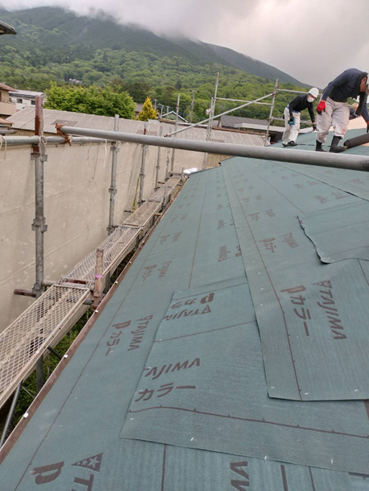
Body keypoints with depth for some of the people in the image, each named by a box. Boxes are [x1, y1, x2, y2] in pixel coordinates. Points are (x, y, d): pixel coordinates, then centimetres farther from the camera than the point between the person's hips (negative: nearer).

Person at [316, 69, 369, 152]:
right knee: (324, 126, -5)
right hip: (328, 99, -6)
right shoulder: (350, 74, -26)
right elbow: (332, 85, -26)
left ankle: (334, 146, -23)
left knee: (342, 125, -14)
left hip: (342, 103, 6)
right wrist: (322, 101, -32)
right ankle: (318, 148, 9)